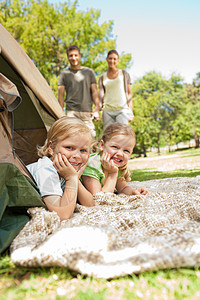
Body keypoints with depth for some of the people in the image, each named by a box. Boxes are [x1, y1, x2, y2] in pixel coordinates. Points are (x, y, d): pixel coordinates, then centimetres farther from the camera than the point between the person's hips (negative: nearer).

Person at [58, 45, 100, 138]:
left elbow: (94, 92, 10)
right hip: (71, 112, -1)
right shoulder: (64, 74, 11)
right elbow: (61, 95, 8)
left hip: (87, 112, 1)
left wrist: (97, 110, 0)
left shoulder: (89, 72, 14)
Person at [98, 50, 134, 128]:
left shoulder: (124, 74, 14)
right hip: (107, 111, 2)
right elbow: (101, 93, 4)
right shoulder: (102, 77, 17)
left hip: (122, 109, -2)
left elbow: (129, 93, 11)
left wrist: (131, 112, 1)